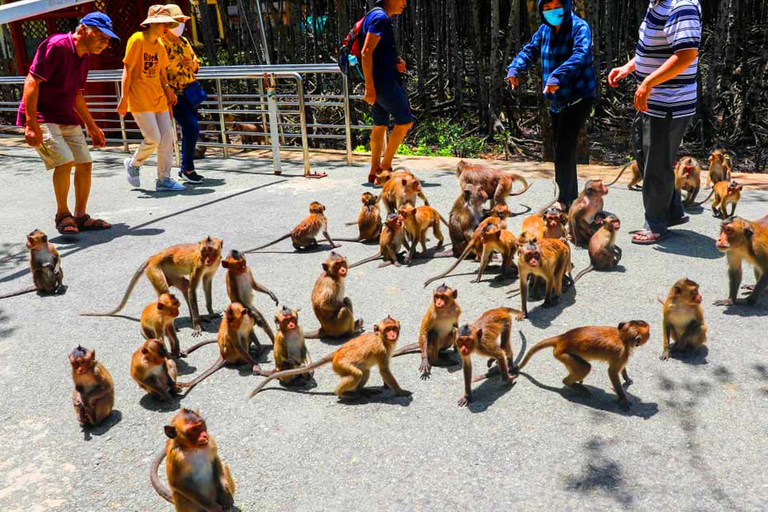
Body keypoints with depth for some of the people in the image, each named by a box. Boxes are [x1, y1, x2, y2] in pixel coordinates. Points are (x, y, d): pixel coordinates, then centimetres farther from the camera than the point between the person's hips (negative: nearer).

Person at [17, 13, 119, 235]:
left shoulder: (84, 56, 10)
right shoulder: (56, 46, -16)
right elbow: (31, 83, -21)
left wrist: (92, 127, 23)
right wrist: (31, 124, -27)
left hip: (67, 119, 9)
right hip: (41, 117, -9)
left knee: (85, 164, 4)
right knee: (65, 161, -20)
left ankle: (80, 216, 16)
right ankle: (63, 215, -2)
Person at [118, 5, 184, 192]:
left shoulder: (160, 46, 12)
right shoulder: (137, 40, -9)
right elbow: (127, 70, -11)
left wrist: (168, 90, 3)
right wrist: (124, 98, -15)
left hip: (158, 98, 7)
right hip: (139, 99, -7)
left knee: (167, 138, 1)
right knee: (153, 138, -12)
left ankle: (164, 179, 9)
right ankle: (133, 164, 16)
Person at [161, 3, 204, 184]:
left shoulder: (184, 41, 15)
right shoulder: (160, 43, -9)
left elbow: (196, 62, 23)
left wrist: (193, 64, -1)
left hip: (190, 92, 8)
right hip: (173, 94, -8)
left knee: (189, 130, 10)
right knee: (192, 127, -17)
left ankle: (185, 169, 22)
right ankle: (187, 168, -5)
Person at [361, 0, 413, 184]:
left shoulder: (379, 17, 20)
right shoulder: (380, 17, -11)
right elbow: (366, 52, -20)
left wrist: (398, 62, 9)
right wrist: (369, 86, -23)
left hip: (384, 78, 10)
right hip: (382, 79, -10)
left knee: (380, 124, 11)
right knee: (405, 120, -5)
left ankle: (374, 172, 14)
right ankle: (385, 165, -2)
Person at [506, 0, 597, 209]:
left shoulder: (579, 27, -13)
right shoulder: (545, 30, 9)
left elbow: (580, 54, -29)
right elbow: (530, 50, 10)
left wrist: (558, 75, -45)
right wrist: (514, 68, -11)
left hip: (578, 96, -8)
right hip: (556, 100, 8)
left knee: (564, 150, -14)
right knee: (560, 149, 14)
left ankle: (564, 200, -6)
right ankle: (572, 197, 27)